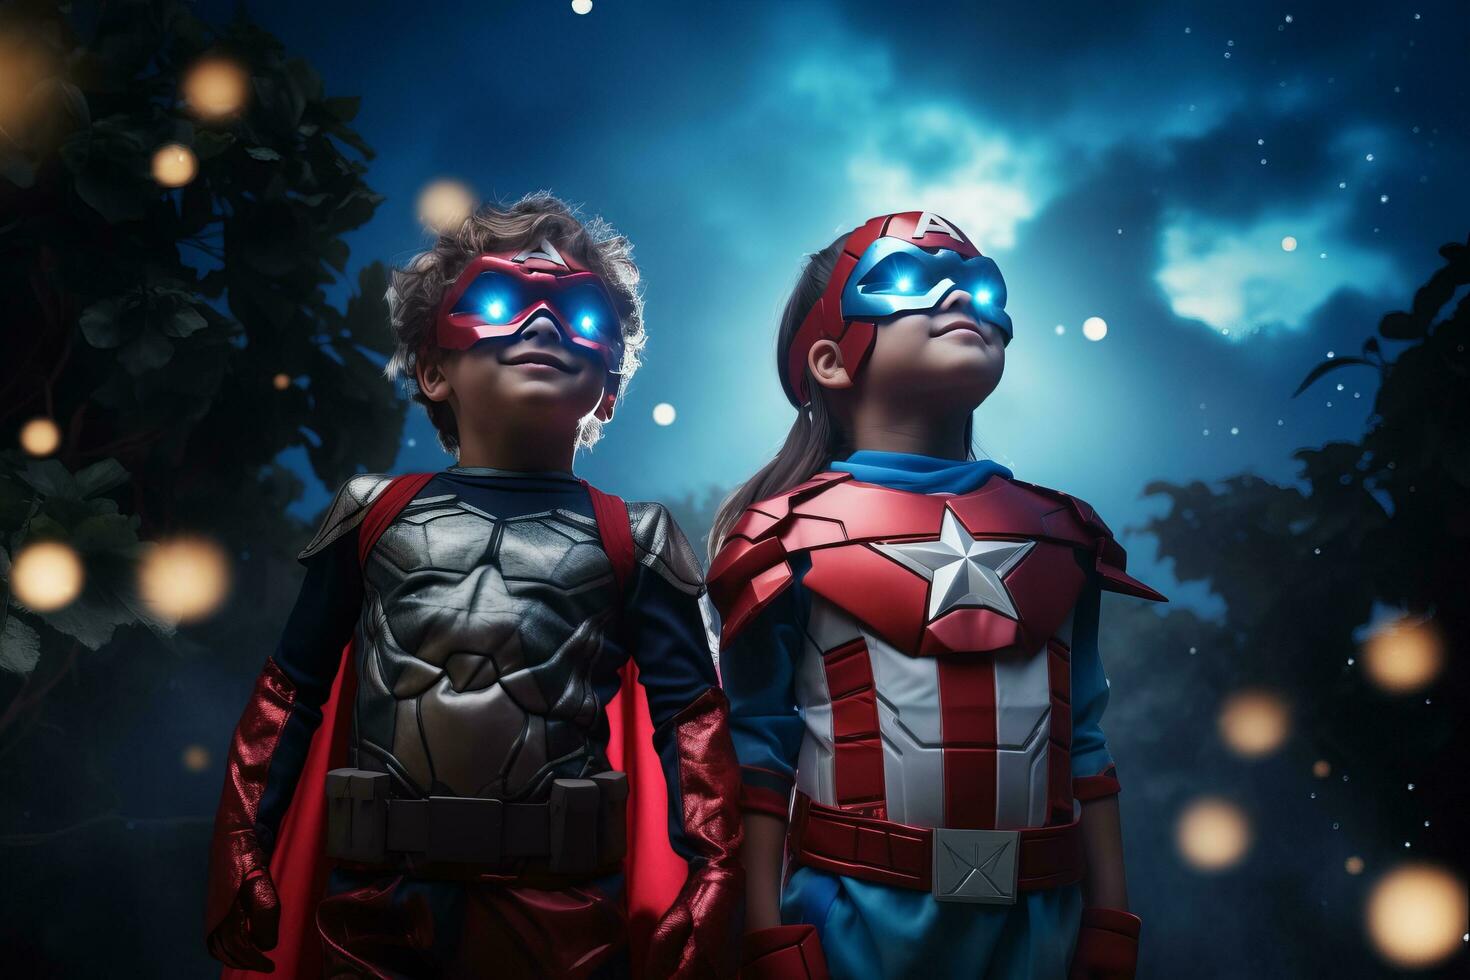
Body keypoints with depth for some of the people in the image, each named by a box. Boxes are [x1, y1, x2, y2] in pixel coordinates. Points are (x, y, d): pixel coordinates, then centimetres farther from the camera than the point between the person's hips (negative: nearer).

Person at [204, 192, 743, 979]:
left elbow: (693, 731, -2)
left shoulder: (631, 545, 2)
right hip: (373, 913, 1)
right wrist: (243, 880, 6)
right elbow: (285, 706, 9)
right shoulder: (373, 519, 6)